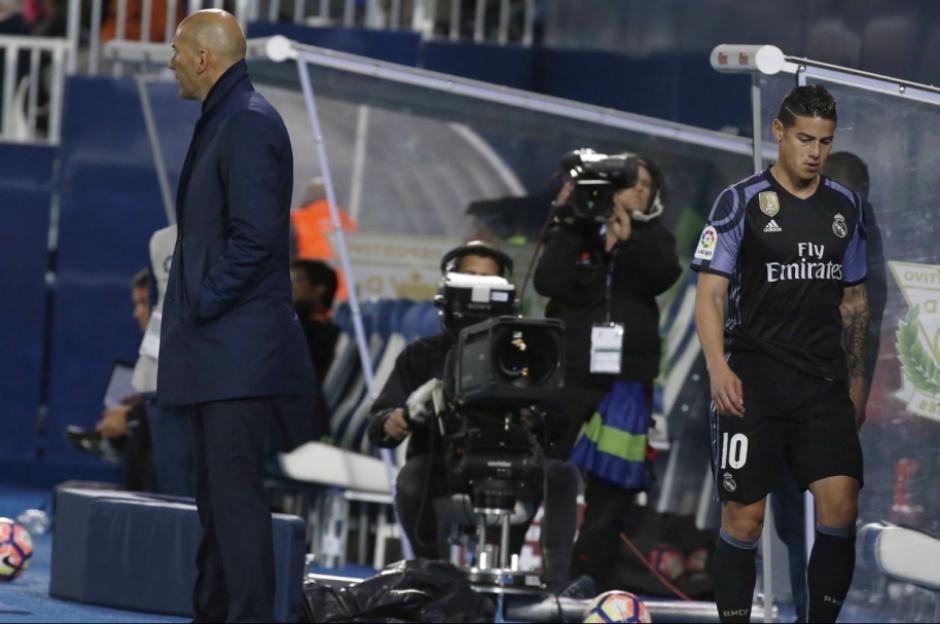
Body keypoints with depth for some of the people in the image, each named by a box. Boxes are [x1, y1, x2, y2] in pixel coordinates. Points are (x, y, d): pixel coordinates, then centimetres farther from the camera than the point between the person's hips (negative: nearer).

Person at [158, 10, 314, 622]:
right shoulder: (223, 121, 18)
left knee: (236, 493, -12)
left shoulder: (249, 124, -14)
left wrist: (202, 304, -16)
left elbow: (255, 237, -21)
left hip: (238, 348, -11)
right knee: (217, 496, 14)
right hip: (215, 353, 11)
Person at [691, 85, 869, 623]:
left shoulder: (845, 206, 11)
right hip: (753, 381, -4)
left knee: (841, 507, -9)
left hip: (824, 382, 4)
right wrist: (718, 367, -20)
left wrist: (857, 377, 16)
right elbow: (710, 293, -6)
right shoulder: (742, 202, -3)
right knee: (744, 519, -3)